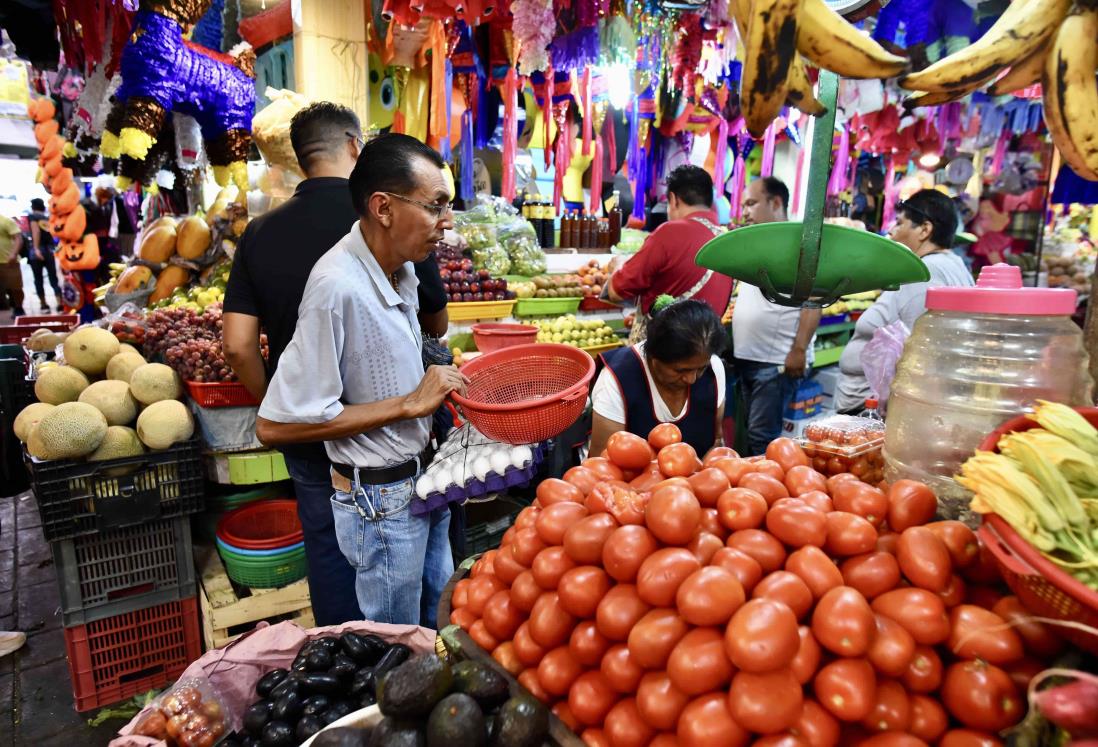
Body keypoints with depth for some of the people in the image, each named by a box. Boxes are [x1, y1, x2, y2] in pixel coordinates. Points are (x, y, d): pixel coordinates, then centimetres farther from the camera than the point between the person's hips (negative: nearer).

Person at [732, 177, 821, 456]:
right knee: (752, 434, 15)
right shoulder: (755, 246, 16)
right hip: (746, 358, 8)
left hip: (777, 361, -8)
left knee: (762, 438, -6)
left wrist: (799, 350, -20)